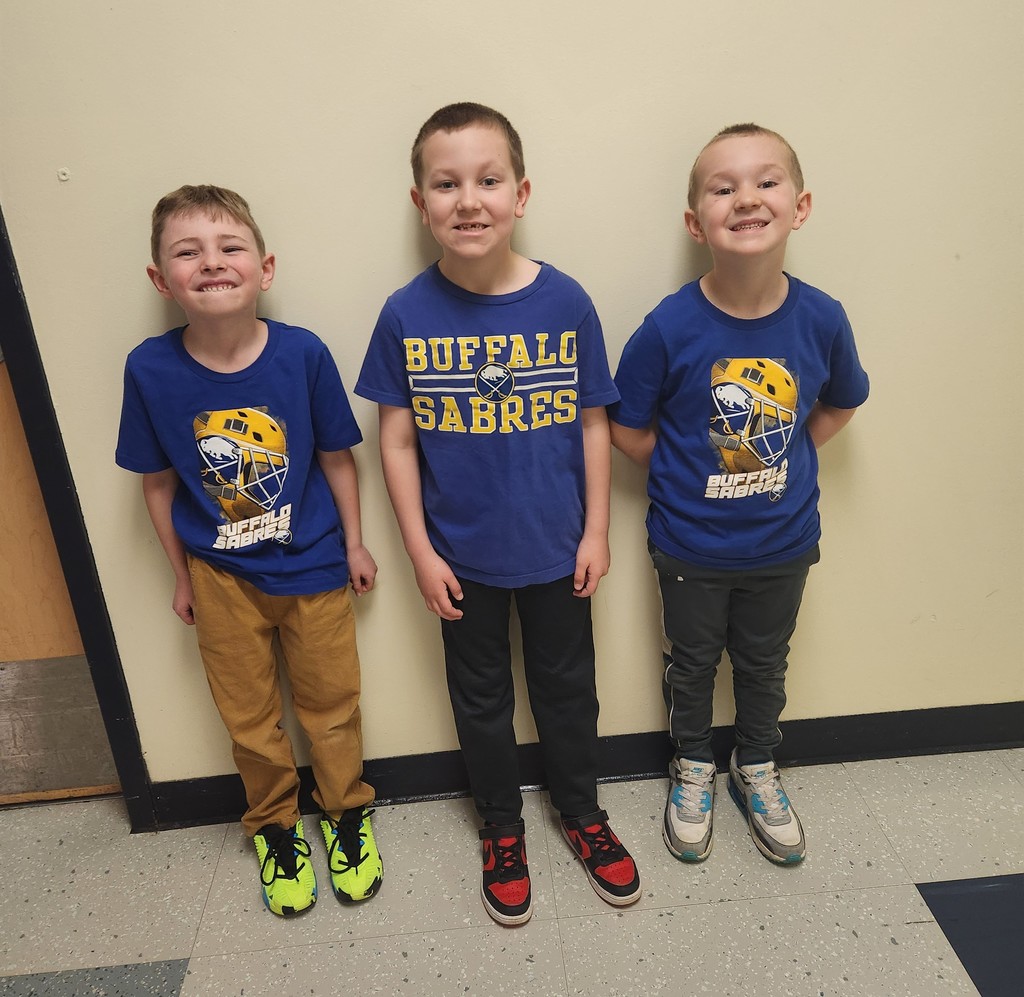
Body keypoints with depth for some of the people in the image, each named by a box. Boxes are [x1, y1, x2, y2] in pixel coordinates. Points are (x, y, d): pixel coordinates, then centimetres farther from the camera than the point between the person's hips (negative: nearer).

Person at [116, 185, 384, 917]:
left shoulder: (303, 354, -18)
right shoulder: (150, 370, -15)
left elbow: (336, 456, -5)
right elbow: (159, 482, -3)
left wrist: (354, 544, 3)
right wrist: (182, 575, 5)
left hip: (312, 565, 0)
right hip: (221, 576, 1)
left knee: (330, 703, 16)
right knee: (249, 717, 17)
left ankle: (346, 813, 43)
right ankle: (275, 827, 43)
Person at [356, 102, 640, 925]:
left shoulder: (565, 303, -11)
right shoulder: (406, 316, -11)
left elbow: (593, 424, -4)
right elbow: (397, 440, -6)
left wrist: (596, 531, -3)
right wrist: (421, 550, -6)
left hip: (555, 548, 0)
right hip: (463, 555, 0)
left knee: (568, 684, 19)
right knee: (481, 695, 18)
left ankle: (582, 813, 46)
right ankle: (502, 827, 43)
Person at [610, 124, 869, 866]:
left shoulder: (822, 319, -15)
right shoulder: (669, 328, -21)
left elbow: (839, 405, 4)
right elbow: (627, 428, -9)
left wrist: (788, 464, -4)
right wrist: (689, 476, -10)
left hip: (783, 542, 2)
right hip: (690, 547, -2)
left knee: (765, 665, 23)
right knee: (693, 664, 20)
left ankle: (757, 771, 50)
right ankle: (693, 770, 47)